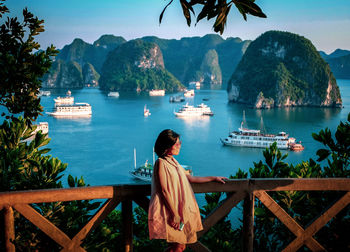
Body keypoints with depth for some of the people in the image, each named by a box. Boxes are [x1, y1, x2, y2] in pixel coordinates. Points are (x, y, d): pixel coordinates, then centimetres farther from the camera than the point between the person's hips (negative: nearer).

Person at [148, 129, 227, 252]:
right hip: (170, 212, -8)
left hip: (180, 210, 8)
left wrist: (214, 178, 27)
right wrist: (174, 214, -17)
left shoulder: (173, 162, 15)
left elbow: (191, 178, 24)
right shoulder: (161, 163, -12)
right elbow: (164, 191, -16)